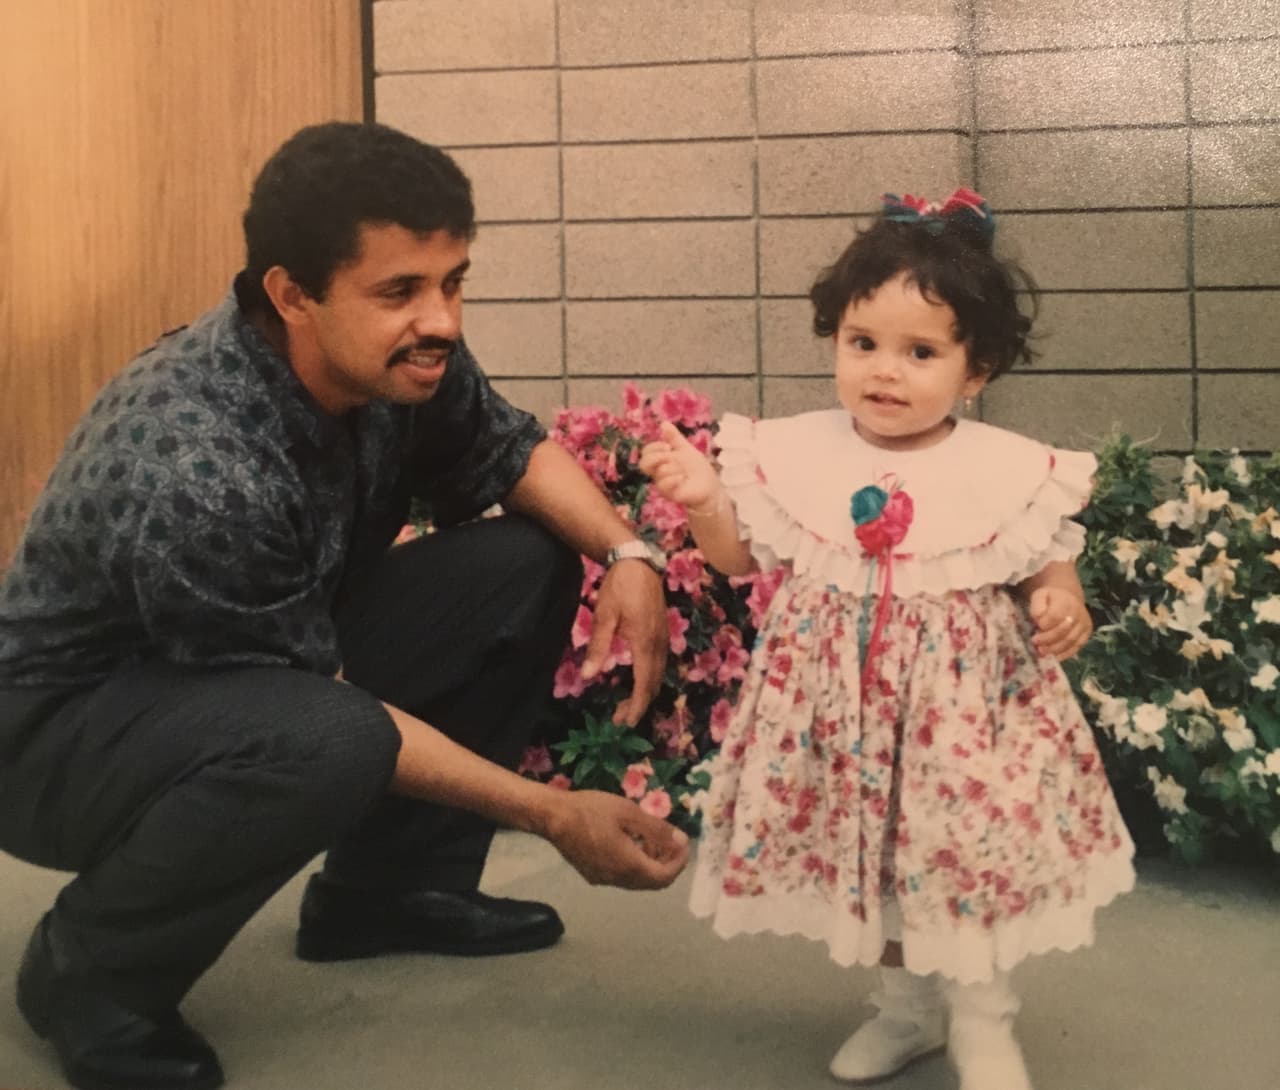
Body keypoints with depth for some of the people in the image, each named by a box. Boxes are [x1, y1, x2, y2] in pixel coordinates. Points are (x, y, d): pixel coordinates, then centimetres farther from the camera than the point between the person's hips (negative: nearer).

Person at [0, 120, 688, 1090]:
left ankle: (383, 890, 9)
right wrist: (552, 813, -23)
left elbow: (512, 453, 5)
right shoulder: (194, 471, -35)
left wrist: (627, 552, -14)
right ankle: (88, 968, -8)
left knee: (527, 564, -5)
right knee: (325, 745, -38)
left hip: (280, 662, 8)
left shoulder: (399, 356, -15)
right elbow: (321, 713, -26)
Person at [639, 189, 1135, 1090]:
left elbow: (1047, 570, 3)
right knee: (868, 851, 14)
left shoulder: (1012, 471, -7)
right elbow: (739, 557, 7)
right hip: (840, 705, 3)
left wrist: (1062, 607, -19)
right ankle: (908, 1002, 37)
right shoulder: (797, 451, -2)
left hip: (961, 707, -2)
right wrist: (703, 498, -10)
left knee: (965, 850, 0)